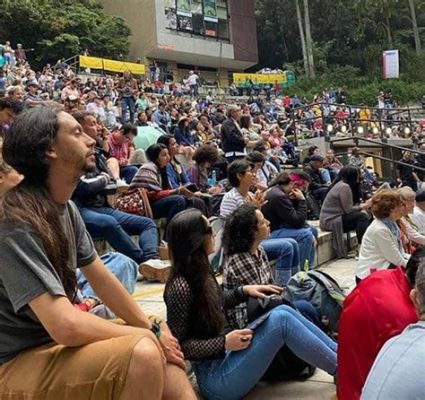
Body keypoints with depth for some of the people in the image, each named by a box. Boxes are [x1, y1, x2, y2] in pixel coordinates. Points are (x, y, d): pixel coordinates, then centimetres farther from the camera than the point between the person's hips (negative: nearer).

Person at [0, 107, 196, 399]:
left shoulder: (66, 208, 4)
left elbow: (102, 279, 11)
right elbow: (65, 325, -29)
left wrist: (152, 329, 4)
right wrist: (147, 336, -17)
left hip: (56, 341, 9)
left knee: (166, 356, 4)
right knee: (144, 352, -27)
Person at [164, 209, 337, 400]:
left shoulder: (199, 274, 5)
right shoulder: (180, 287, -22)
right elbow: (178, 345, -20)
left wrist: (244, 290, 8)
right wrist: (224, 343, -24)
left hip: (225, 357, 9)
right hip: (215, 376, -9)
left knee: (282, 311, -2)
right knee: (281, 320, -18)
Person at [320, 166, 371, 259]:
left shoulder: (340, 184, 14)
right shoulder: (344, 187, -15)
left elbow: (348, 207, 11)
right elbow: (348, 209, -18)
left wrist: (364, 205, 2)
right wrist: (363, 206, -4)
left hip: (332, 218, 10)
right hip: (330, 221, -10)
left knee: (363, 217, 5)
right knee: (362, 217, -18)